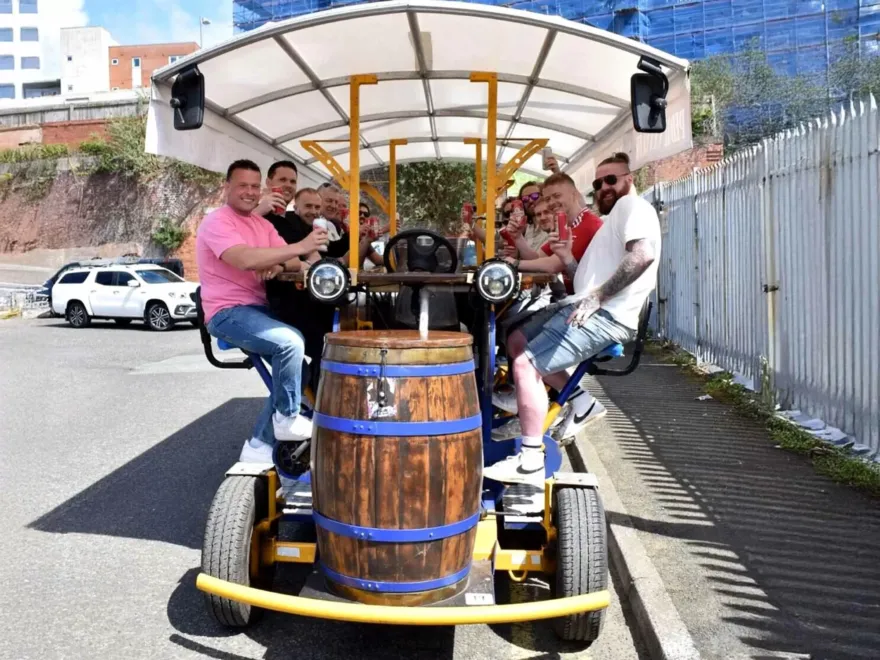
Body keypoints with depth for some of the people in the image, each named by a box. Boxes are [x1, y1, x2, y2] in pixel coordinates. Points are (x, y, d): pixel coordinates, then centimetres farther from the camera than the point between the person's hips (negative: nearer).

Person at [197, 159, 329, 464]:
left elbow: (294, 263, 7)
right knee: (290, 342, -29)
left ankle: (260, 445, 0)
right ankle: (288, 418, -7)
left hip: (260, 308, 8)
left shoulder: (262, 223, 16)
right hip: (228, 313, -8)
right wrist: (300, 247, -33)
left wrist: (277, 267, -18)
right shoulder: (217, 221, -10)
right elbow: (245, 259, -30)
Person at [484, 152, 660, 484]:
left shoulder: (633, 205, -3)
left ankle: (530, 463, -15)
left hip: (606, 316, -11)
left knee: (525, 364, -20)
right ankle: (579, 403, 16)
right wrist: (568, 259, 8)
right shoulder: (613, 219, 28)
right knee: (517, 341, 19)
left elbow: (643, 254, -24)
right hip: (587, 308, 11)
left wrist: (596, 298, -26)